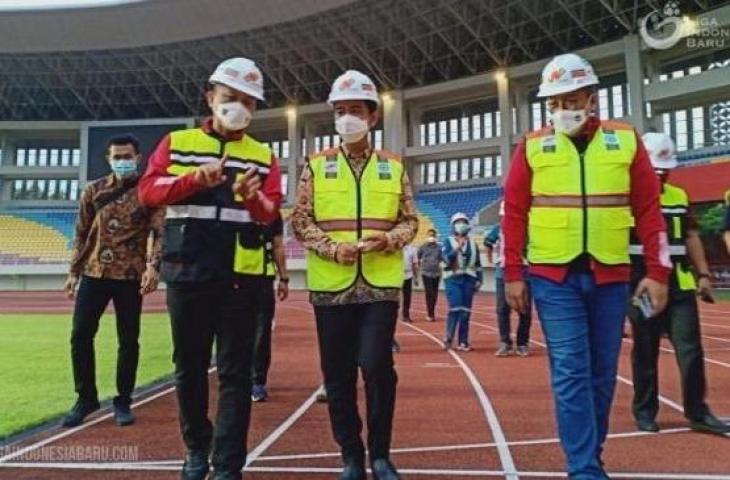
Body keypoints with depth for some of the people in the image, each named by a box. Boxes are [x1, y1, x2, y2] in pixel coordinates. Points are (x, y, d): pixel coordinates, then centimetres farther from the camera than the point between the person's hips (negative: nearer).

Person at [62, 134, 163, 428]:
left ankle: (123, 402, 18)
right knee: (80, 336, 3)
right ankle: (86, 398, 20)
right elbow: (81, 234, 13)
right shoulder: (94, 191, 10)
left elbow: (159, 232, -8)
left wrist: (153, 266, -22)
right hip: (93, 273, 3)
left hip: (130, 275, -3)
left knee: (128, 341, 3)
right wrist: (73, 272, 9)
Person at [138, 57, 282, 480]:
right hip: (188, 271, 1)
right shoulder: (177, 142, 9)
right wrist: (195, 178, -17)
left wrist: (253, 196, -23)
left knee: (235, 372, 2)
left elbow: (271, 214, -2)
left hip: (242, 275, -1)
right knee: (190, 366, 12)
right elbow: (148, 190, -2)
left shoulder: (263, 156, 9)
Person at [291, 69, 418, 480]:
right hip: (331, 285, 1)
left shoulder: (394, 167, 8)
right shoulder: (317, 166, 7)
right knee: (338, 374, 6)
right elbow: (301, 221, 3)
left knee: (377, 366, -7)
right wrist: (332, 248, -13)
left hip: (381, 284, 0)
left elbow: (410, 221, 8)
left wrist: (388, 240, -12)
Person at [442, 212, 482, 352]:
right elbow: (446, 259, -10)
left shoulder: (472, 243, 14)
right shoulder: (448, 241, 4)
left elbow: (478, 264, 16)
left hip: (469, 279, 3)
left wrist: (479, 280, 9)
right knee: (455, 308, -13)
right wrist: (457, 248, -19)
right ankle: (448, 337, 3)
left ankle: (463, 341, 11)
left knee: (465, 311, 3)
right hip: (453, 279, -3)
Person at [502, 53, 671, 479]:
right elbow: (514, 213, 0)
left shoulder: (627, 140, 3)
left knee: (603, 373, 11)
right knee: (570, 373, -4)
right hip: (553, 276, -2)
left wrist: (658, 272, -1)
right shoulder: (532, 147, 1)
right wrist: (513, 274, -3)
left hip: (610, 275, 2)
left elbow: (649, 209, 4)